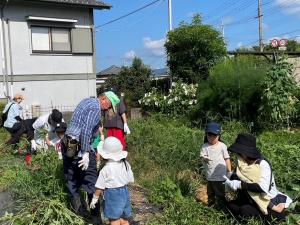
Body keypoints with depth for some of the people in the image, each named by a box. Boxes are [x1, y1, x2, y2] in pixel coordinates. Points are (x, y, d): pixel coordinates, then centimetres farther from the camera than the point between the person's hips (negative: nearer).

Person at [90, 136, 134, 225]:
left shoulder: (105, 170, -18)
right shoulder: (125, 164, -2)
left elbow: (100, 188, -11)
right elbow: (130, 180, 6)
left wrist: (94, 198, 4)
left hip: (112, 196, -6)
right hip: (125, 194, 7)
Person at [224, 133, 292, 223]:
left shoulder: (262, 164, -21)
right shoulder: (242, 162, 0)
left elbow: (262, 188, -32)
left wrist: (239, 185, -32)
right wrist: (231, 182, -24)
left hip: (268, 200, -7)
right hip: (252, 199, 7)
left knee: (245, 210, -28)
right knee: (231, 205, -10)